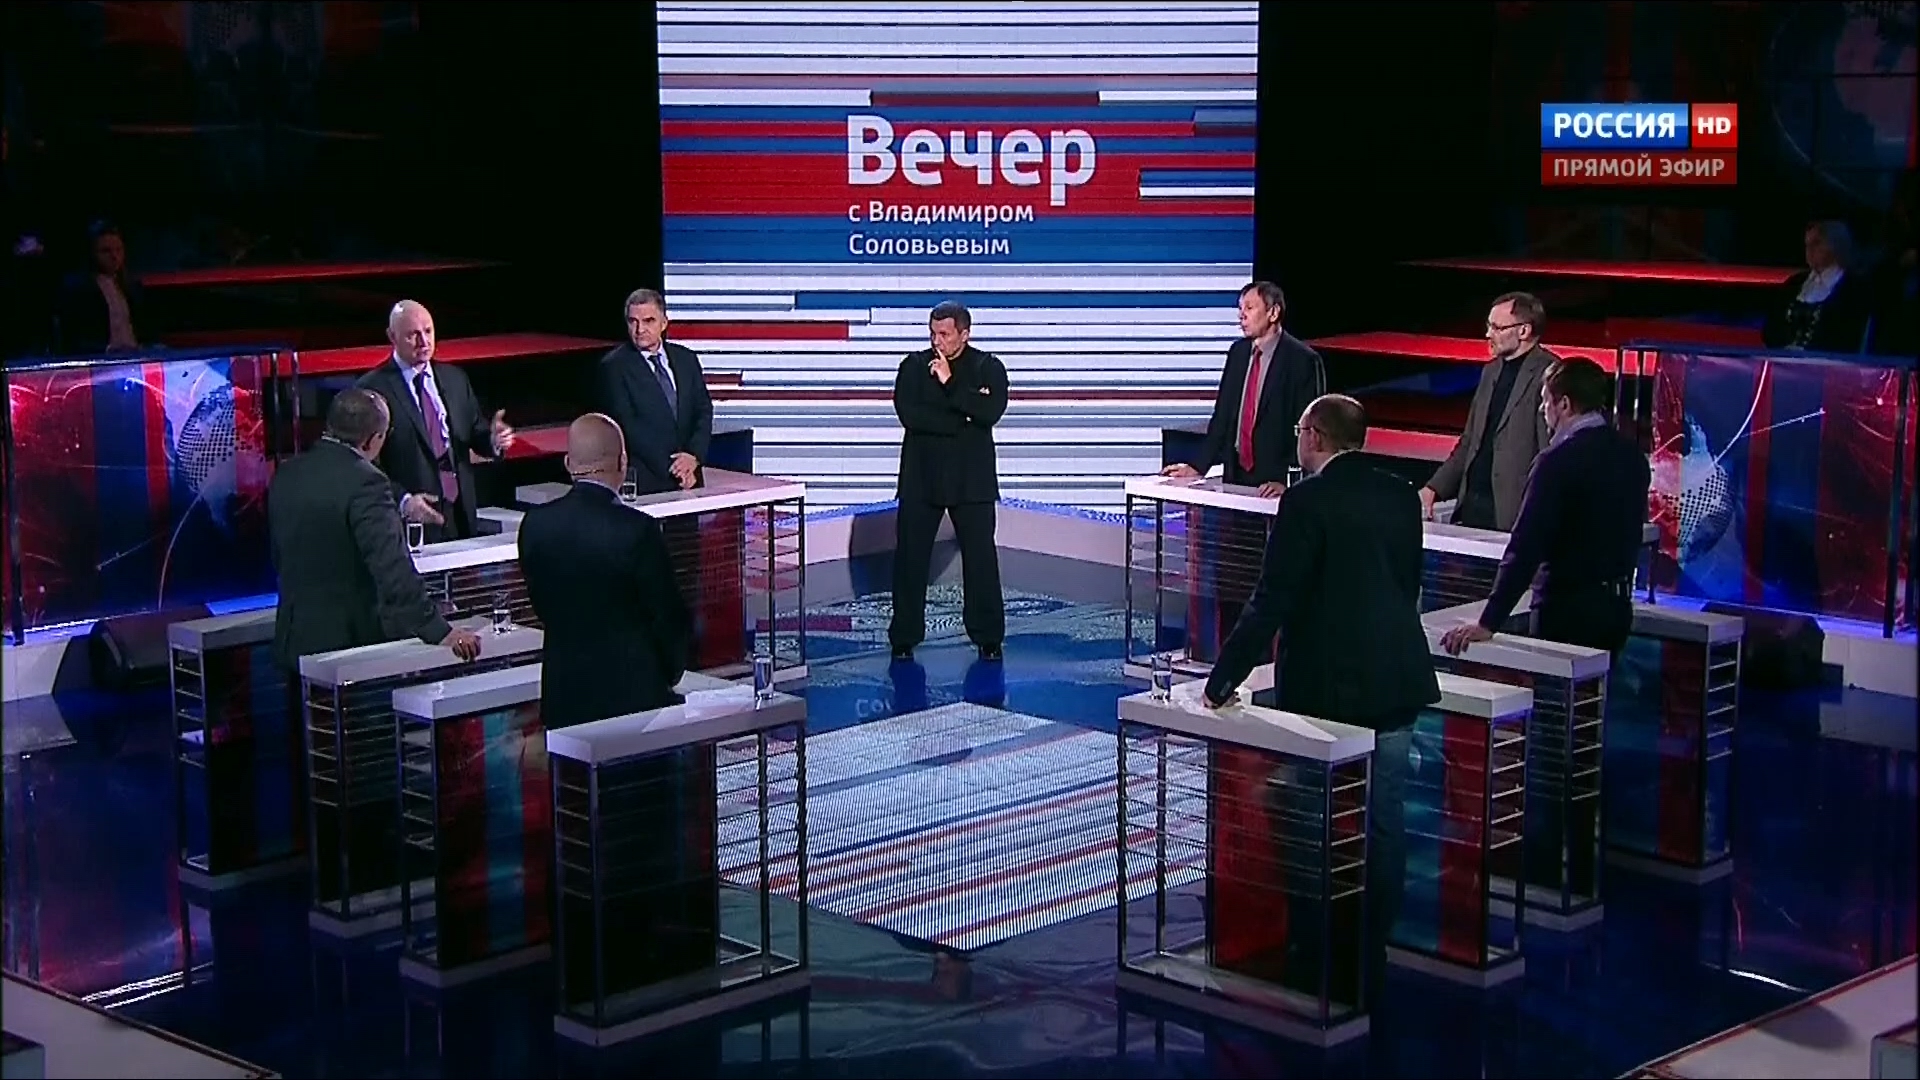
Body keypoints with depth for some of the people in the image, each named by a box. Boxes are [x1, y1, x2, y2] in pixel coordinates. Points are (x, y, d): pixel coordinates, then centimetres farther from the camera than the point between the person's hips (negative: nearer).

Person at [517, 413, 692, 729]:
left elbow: (541, 604, 9)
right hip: (633, 691, -4)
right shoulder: (637, 529, -17)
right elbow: (669, 614, -8)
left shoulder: (535, 524, -2)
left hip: (562, 694, 5)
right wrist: (672, 669, 11)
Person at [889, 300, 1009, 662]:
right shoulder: (914, 366, 3)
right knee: (910, 558, 3)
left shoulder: (988, 368, 1)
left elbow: (990, 412, -15)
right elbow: (909, 415, -12)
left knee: (981, 559, 0)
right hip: (921, 477, 1)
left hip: (972, 479, -1)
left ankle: (988, 638, 11)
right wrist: (965, 418, -14)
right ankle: (904, 638, 12)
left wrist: (950, 384, -19)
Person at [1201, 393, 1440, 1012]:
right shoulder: (1402, 497, 8)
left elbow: (1272, 601, -14)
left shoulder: (1307, 501, -12)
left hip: (1329, 687, -6)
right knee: (1383, 825, 10)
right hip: (1398, 683, 6)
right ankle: (1372, 957, 18)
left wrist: (1223, 678, -7)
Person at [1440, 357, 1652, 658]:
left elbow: (1526, 547, -21)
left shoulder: (1558, 462, -16)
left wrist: (1488, 624, -22)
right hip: (1616, 607, 8)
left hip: (1567, 610, -8)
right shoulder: (1632, 456, 7)